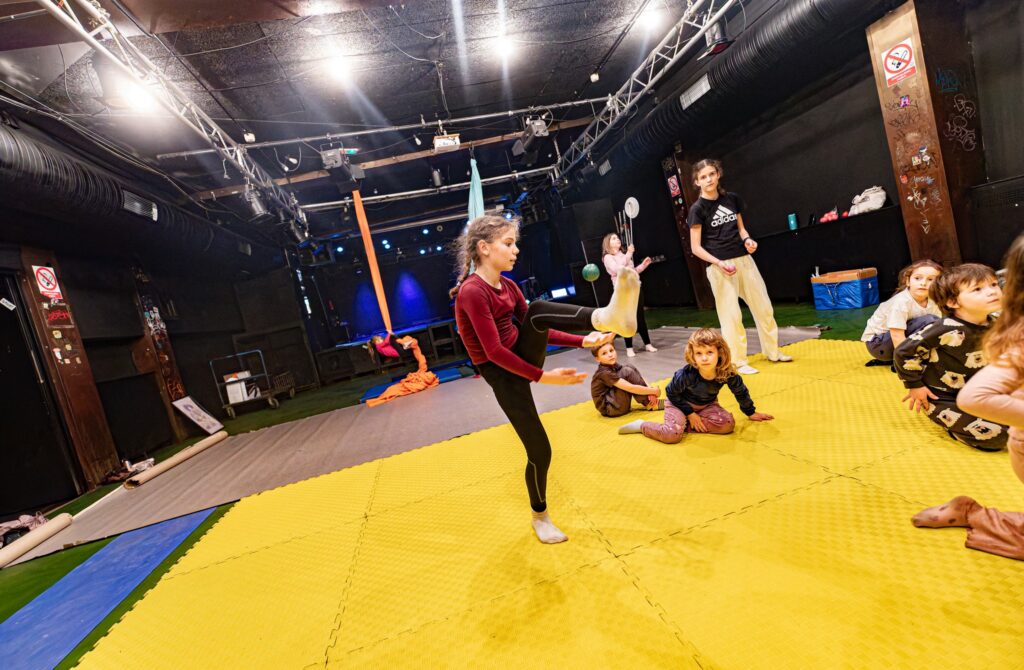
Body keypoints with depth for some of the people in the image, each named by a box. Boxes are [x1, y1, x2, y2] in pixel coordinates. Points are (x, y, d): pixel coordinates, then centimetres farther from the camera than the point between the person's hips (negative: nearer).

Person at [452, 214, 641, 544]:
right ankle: (540, 517, 24)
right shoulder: (472, 292, -22)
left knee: (539, 309, -23)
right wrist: (542, 377, -26)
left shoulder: (508, 286, 4)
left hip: (523, 355, 7)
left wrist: (583, 341, 0)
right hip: (503, 375, -6)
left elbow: (540, 329, 9)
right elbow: (494, 352, -25)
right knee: (539, 452, -4)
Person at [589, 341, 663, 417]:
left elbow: (638, 378, 3)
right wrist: (654, 391, -17)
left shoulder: (615, 366, 4)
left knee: (629, 367, -1)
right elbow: (631, 388, -27)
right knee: (627, 372, -21)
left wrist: (649, 388, -15)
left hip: (619, 405, 9)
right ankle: (650, 404, -9)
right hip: (610, 409, -9)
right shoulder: (604, 373, -22)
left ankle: (650, 402, -5)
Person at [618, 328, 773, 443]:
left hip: (706, 405, 5)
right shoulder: (686, 374, -32)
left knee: (728, 424, -19)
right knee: (672, 434, -27)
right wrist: (690, 414, -12)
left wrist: (751, 413, 13)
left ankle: (684, 425, -11)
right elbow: (671, 393, -15)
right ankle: (641, 425, -4)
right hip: (680, 403, -5)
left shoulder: (727, 373, -22)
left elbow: (741, 392, -1)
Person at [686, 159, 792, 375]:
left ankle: (772, 351, 28)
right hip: (719, 267, -5)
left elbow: (740, 228, 19)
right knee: (731, 315, -3)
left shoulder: (732, 199, 9)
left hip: (744, 260, 6)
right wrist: (719, 262, -20)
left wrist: (747, 240, -3)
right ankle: (738, 362, 10)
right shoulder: (698, 209, -7)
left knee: (764, 307, 11)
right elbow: (696, 247, -9)